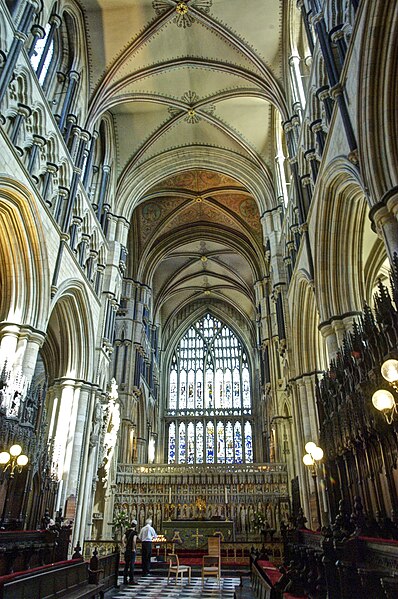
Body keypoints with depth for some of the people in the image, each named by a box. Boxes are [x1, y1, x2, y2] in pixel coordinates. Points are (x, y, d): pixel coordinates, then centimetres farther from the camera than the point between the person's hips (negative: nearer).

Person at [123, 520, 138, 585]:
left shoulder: (127, 531, 7)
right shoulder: (135, 532, -11)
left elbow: (123, 539, 0)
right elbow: (134, 540, -22)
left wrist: (125, 547, 3)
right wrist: (134, 548, -13)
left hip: (127, 549, 6)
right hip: (132, 550, -6)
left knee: (126, 564, 13)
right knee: (132, 564, 0)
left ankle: (125, 580, 17)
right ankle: (131, 580, 3)